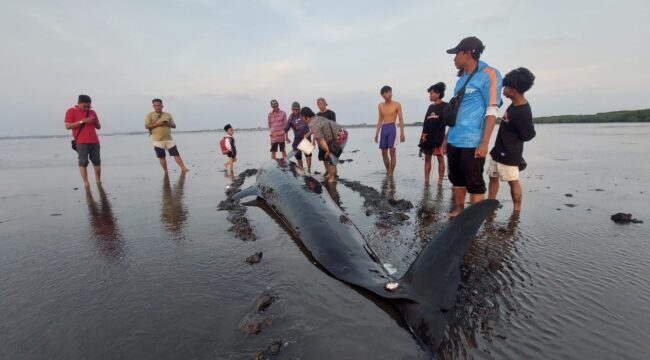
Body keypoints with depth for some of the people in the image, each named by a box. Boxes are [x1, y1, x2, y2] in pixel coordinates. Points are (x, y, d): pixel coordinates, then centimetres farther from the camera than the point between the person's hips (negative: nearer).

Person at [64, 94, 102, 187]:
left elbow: (98, 127, 19)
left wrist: (96, 122, -3)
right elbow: (68, 126, -6)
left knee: (97, 161, 5)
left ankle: (98, 181, 13)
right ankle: (86, 183, -3)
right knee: (83, 162, -5)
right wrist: (83, 121, -13)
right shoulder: (71, 111, 4)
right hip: (81, 142, -4)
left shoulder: (92, 112, 17)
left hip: (94, 141, 4)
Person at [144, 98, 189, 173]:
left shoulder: (167, 115, 13)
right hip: (158, 140, -2)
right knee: (161, 157, 2)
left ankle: (183, 169, -3)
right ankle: (166, 172, 12)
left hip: (169, 139, 2)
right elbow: (146, 126, -6)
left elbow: (174, 125, 13)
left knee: (176, 154, -4)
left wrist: (169, 124, -9)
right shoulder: (149, 115, 3)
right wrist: (158, 124, -17)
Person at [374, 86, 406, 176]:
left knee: (392, 152, -7)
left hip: (392, 128, -4)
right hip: (383, 129, 4)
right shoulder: (380, 106, 12)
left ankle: (391, 173, 0)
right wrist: (377, 133, 11)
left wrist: (402, 133, -9)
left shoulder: (397, 105, 1)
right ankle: (388, 171, 23)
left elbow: (401, 119, -1)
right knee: (384, 153, 6)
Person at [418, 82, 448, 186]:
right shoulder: (431, 107, 15)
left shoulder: (445, 106, -2)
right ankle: (426, 181, 10)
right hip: (428, 137, 6)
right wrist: (423, 134, 1)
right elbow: (425, 122, 13)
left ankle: (440, 181, 5)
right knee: (427, 158, 5)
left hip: (439, 137, -6)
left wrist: (445, 137, -14)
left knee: (440, 159, 0)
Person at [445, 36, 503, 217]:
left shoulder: (488, 74, -6)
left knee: (474, 183, -1)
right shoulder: (462, 78, 16)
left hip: (472, 142, -8)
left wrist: (484, 143, -19)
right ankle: (458, 209, 27)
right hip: (454, 140, 8)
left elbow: (492, 111, -12)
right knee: (457, 178, 14)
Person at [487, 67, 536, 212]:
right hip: (499, 149, 10)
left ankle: (517, 211, 14)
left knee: (512, 181, 1)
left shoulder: (523, 112, -24)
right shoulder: (516, 103, 4)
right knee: (493, 177, 14)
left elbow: (528, 135, -17)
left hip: (509, 153, -10)